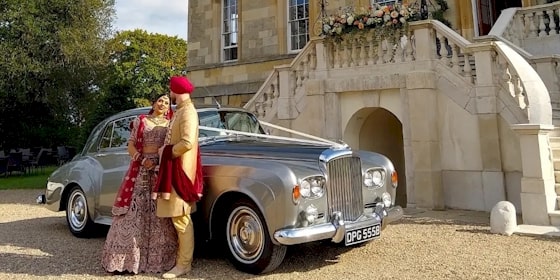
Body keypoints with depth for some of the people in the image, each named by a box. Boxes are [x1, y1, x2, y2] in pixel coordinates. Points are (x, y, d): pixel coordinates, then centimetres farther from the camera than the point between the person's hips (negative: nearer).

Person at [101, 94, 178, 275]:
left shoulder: (170, 124, 12)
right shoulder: (140, 121, 11)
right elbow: (131, 144, 6)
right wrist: (141, 159, -12)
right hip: (140, 169, 0)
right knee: (134, 212, -4)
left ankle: (158, 258, 4)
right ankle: (125, 258, 2)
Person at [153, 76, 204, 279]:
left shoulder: (187, 112, -15)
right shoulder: (181, 111, 16)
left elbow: (187, 142, -25)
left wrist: (166, 152, -13)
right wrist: (166, 151, 8)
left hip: (180, 170, -10)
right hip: (174, 169, 10)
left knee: (181, 219, -4)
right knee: (178, 218, 14)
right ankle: (181, 259, 24)